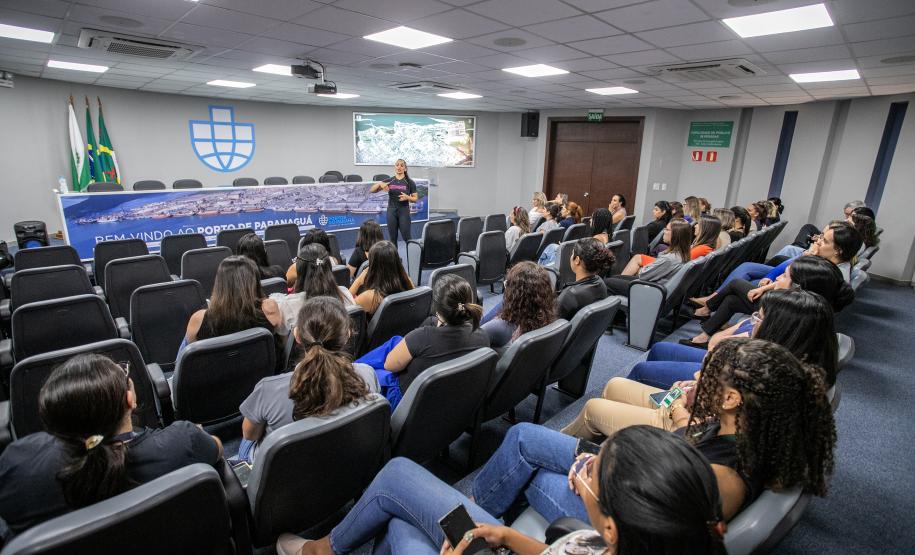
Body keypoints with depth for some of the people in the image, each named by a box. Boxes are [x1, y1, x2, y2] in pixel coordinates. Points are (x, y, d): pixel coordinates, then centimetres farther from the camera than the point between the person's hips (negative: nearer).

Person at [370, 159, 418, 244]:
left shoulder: (409, 182, -2)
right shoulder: (389, 181, 3)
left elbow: (415, 198, 2)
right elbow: (371, 190, 2)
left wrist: (407, 197, -18)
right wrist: (379, 183, -18)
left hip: (404, 211, -2)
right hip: (391, 211, 2)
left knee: (406, 237, -2)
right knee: (392, 238, 7)